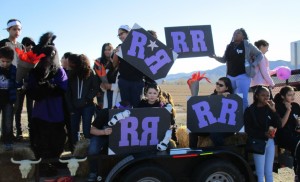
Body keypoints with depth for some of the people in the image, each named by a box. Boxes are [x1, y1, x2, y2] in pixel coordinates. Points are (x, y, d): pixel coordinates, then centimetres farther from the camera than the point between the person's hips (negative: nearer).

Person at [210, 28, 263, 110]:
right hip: (230, 76, 5)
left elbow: (259, 55, 7)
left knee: (242, 99, -10)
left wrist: (253, 65, -4)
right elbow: (224, 60, 17)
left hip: (243, 76, -5)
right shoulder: (229, 46, 12)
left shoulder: (247, 45, 0)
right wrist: (215, 57, 2)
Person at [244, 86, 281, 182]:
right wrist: (264, 134, -18)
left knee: (269, 172, 10)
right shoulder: (250, 110, -4)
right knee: (260, 173, -3)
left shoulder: (269, 109, 9)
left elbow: (278, 125, 2)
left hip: (270, 141, 4)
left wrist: (273, 110, -10)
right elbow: (248, 130, -8)